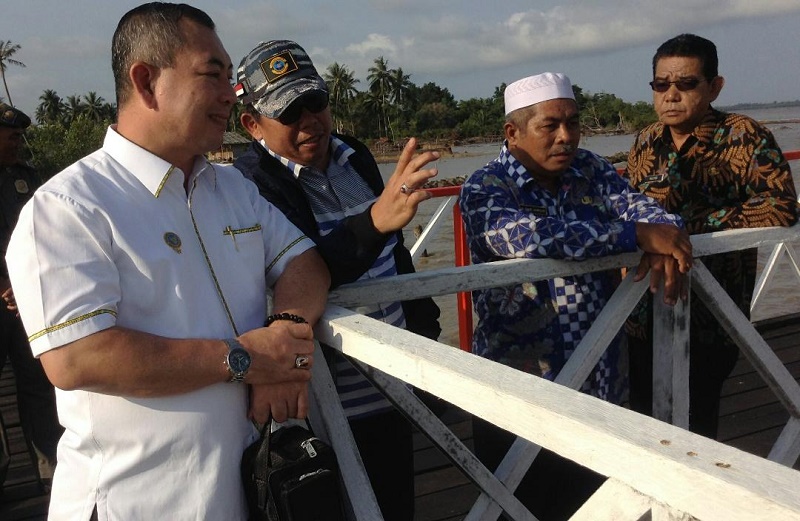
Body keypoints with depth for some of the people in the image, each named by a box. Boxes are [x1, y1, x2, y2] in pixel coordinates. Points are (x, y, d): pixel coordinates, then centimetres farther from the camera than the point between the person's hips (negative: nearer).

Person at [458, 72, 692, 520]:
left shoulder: (592, 170, 5)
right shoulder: (485, 189, -14)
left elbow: (638, 206, -6)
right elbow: (532, 236, -31)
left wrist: (663, 241, -29)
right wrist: (639, 235, -30)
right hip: (520, 397, -5)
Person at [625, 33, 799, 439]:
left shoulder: (744, 137, -9)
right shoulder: (646, 142, 7)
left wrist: (691, 224, -21)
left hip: (710, 314, -5)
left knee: (695, 430, 8)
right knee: (645, 418, 17)